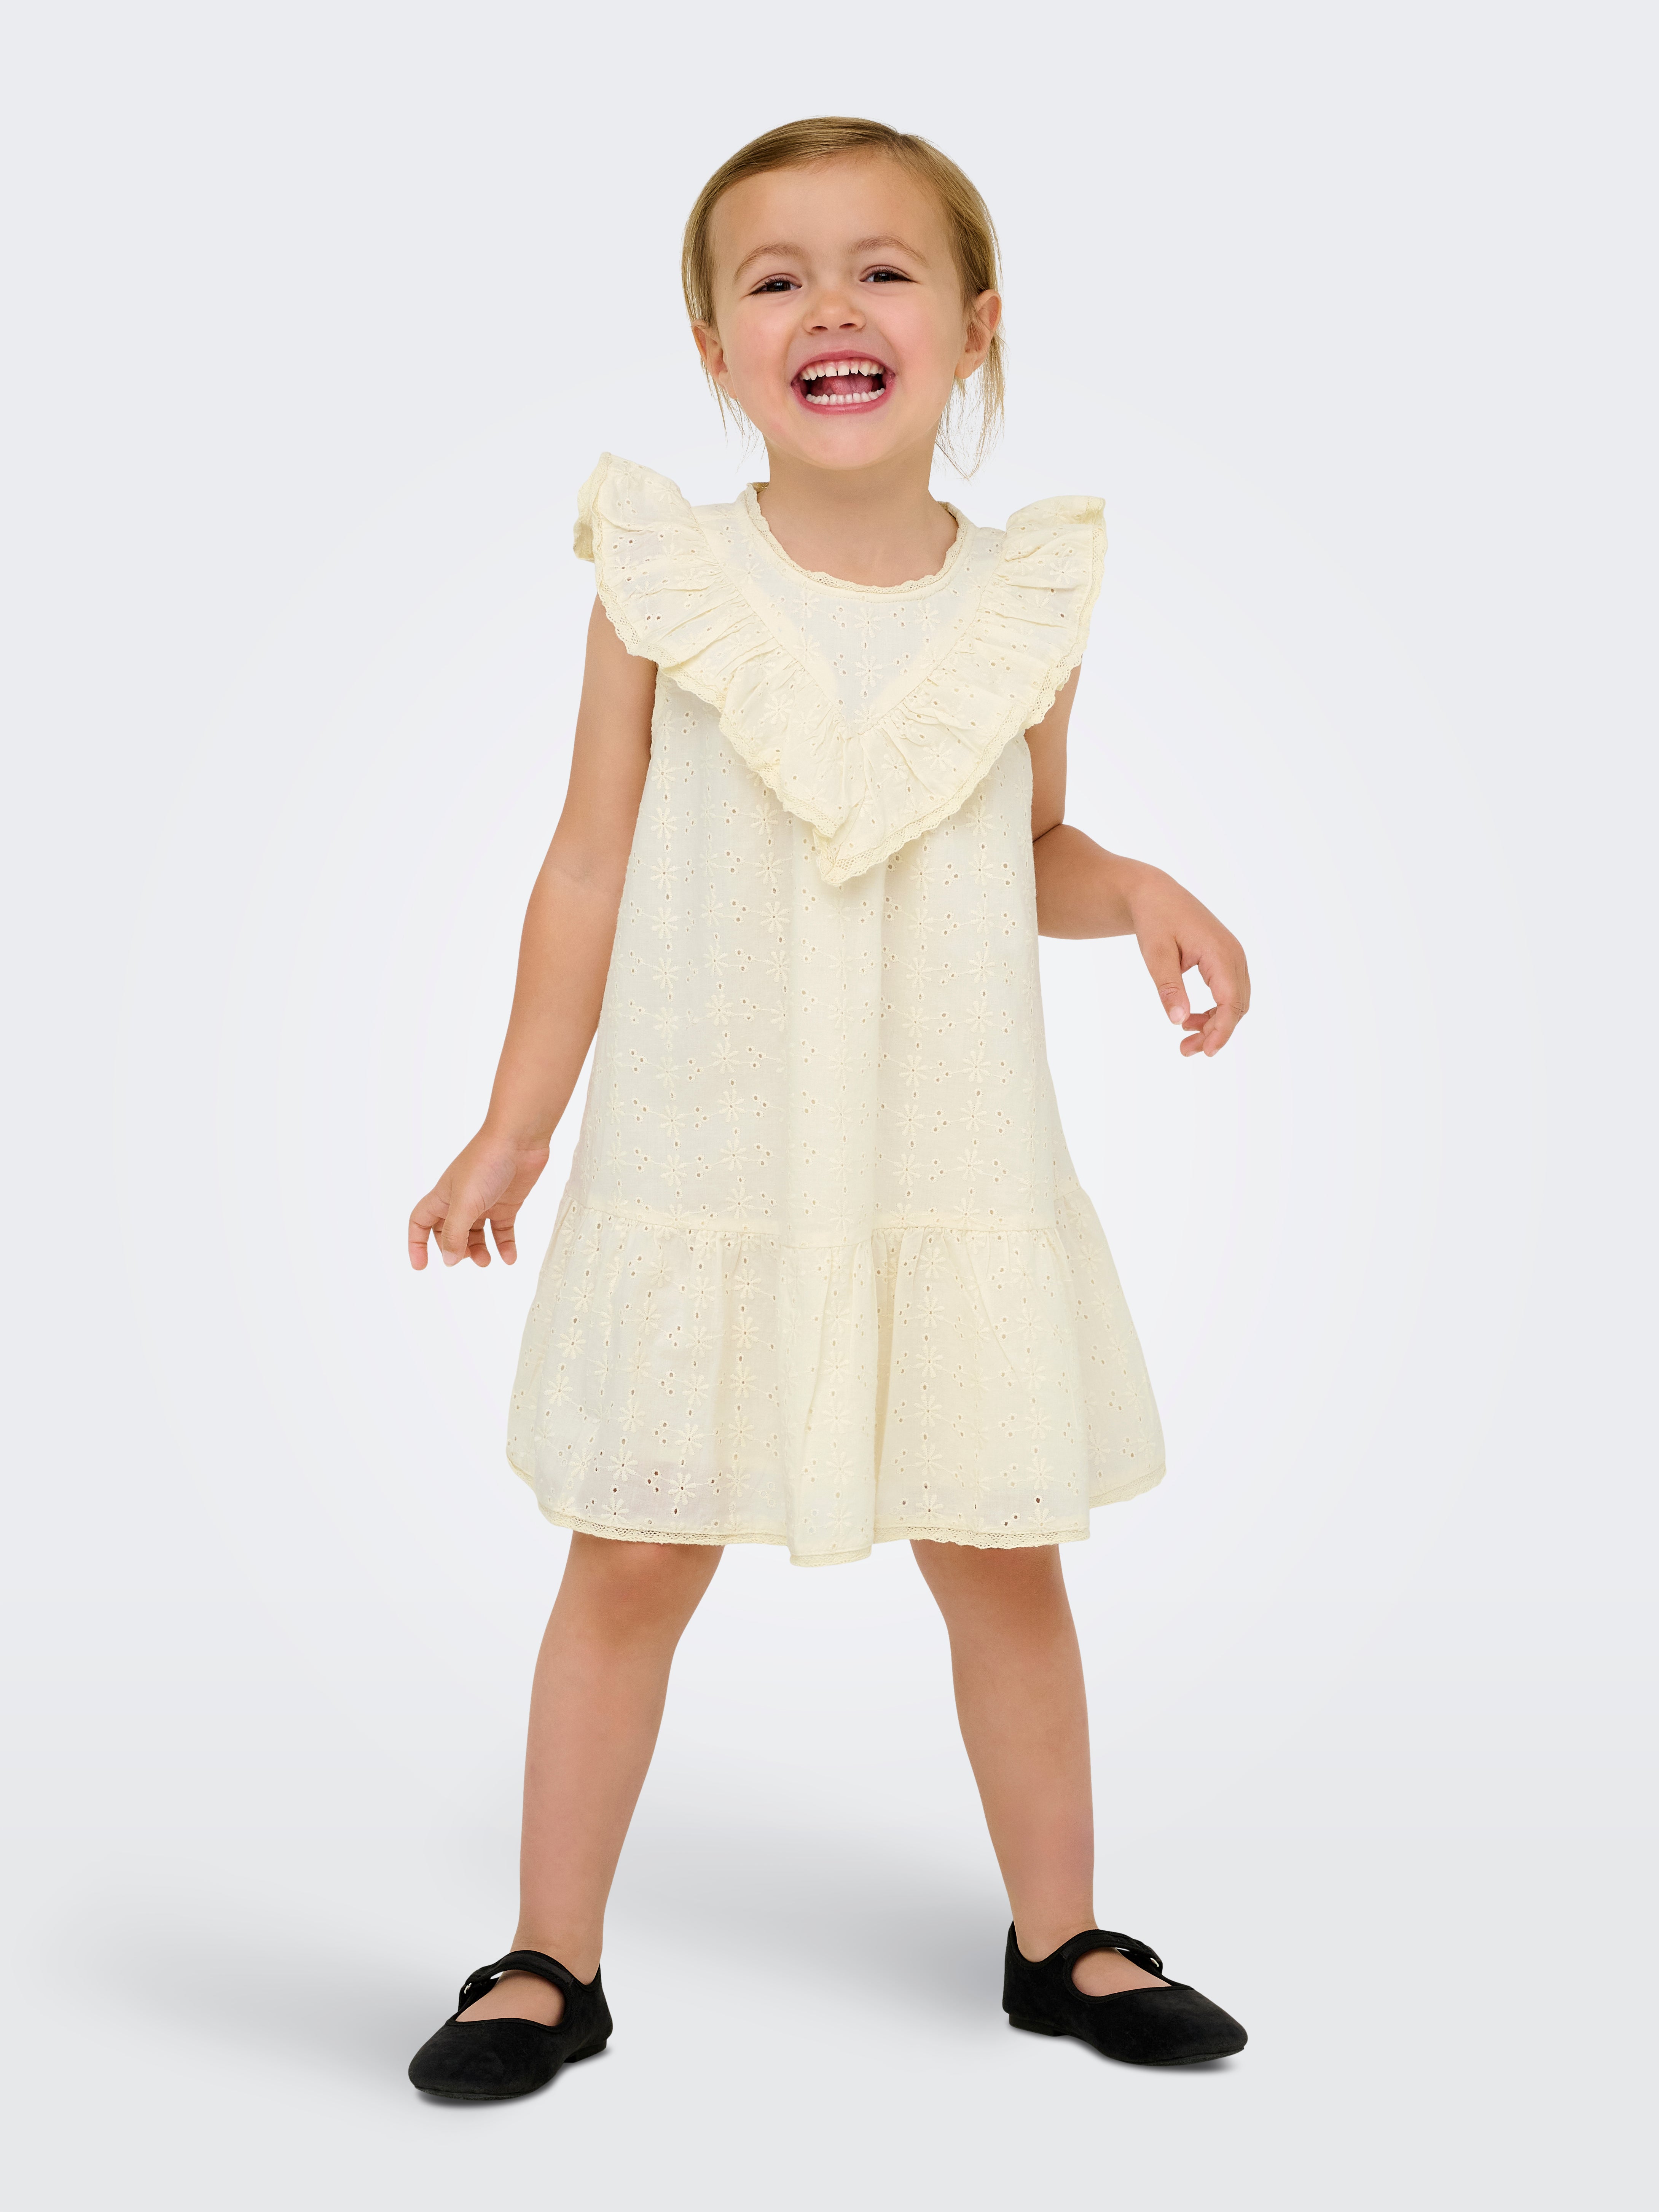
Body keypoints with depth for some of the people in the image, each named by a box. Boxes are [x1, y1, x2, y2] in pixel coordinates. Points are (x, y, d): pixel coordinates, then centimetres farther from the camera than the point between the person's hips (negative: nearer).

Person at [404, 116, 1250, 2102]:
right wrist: (515, 1130, 0)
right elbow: (592, 868, -1)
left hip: (958, 1181, 2)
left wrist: (1138, 893, -8)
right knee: (633, 1563, 6)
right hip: (701, 1179, -1)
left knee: (1004, 1560, 11)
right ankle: (550, 1964, 23)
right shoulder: (666, 584, -5)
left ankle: (1060, 1939, 31)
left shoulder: (1026, 601, 1)